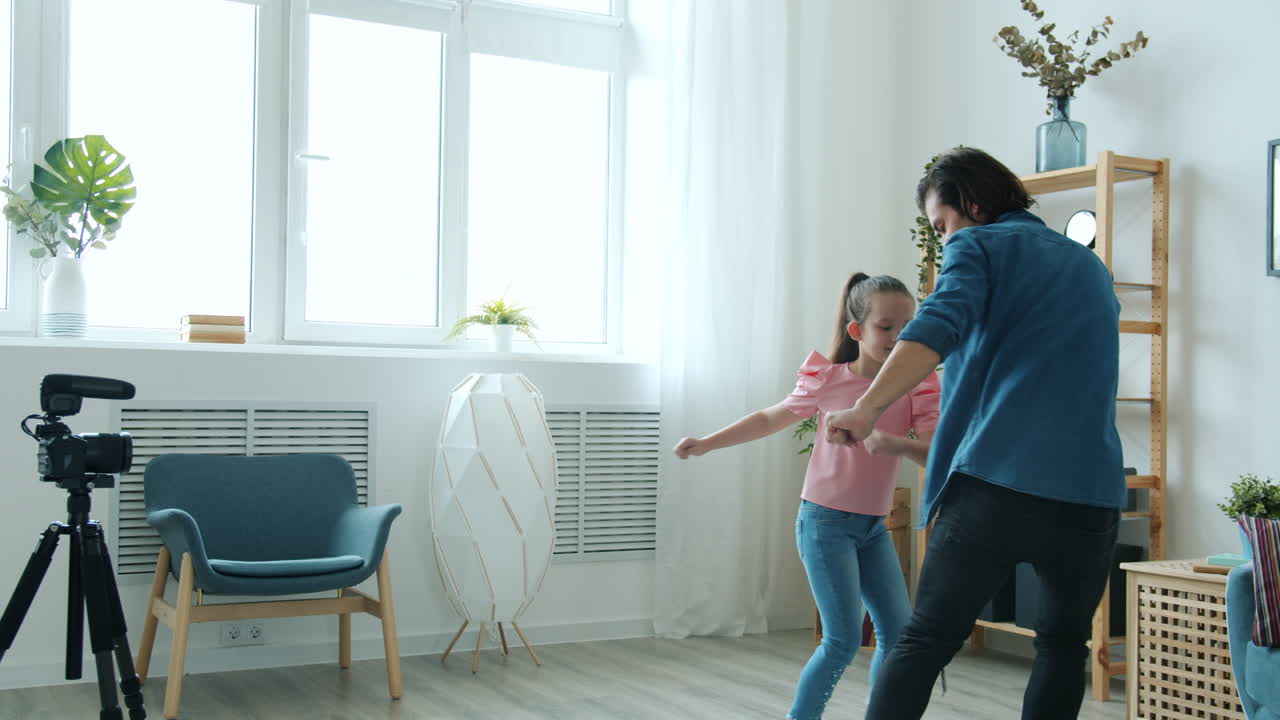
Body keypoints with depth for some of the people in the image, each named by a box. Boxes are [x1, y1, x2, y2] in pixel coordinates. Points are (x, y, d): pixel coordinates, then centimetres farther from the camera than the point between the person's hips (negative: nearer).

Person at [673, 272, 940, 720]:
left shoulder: (916, 387, -5)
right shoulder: (826, 381, -9)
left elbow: (935, 455, -16)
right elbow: (770, 419, 6)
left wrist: (897, 444, -37)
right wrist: (707, 443, 4)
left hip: (873, 527, 4)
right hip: (825, 520, -4)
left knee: (898, 633, 1)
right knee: (843, 640, -8)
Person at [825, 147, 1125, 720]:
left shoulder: (978, 247, 5)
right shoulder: (1091, 267, 25)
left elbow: (938, 327, -16)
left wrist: (867, 408, -22)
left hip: (995, 483, -5)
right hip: (1091, 490, 5)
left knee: (925, 640, 2)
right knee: (1063, 645, 18)